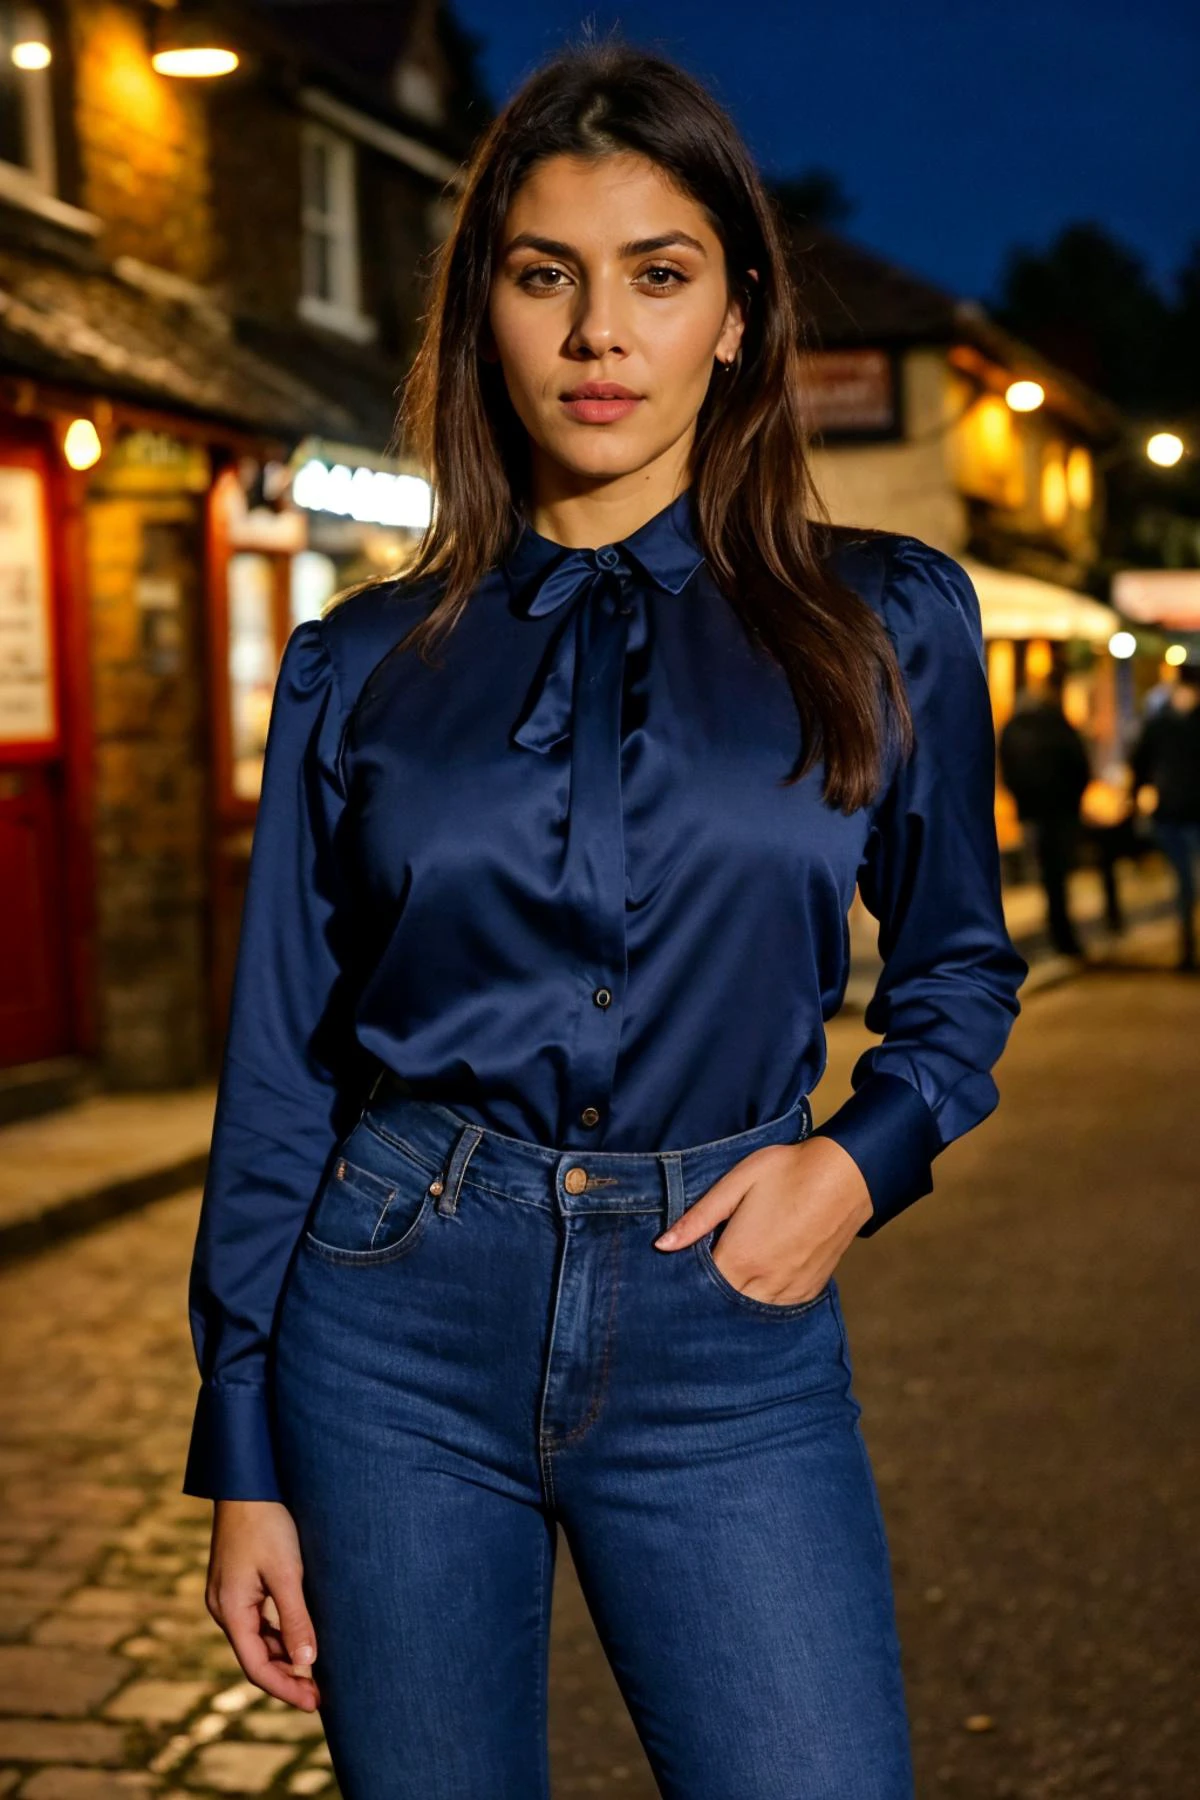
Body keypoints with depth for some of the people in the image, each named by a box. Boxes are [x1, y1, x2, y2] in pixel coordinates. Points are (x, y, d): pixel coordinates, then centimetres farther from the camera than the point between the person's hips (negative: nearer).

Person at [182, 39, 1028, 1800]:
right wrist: (243, 1461, 5)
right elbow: (282, 1071, 6)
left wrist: (862, 1158, -5)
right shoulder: (362, 664, 4)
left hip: (727, 1338, 0)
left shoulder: (888, 619, 3)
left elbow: (957, 960, 15)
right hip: (399, 1323, 1)